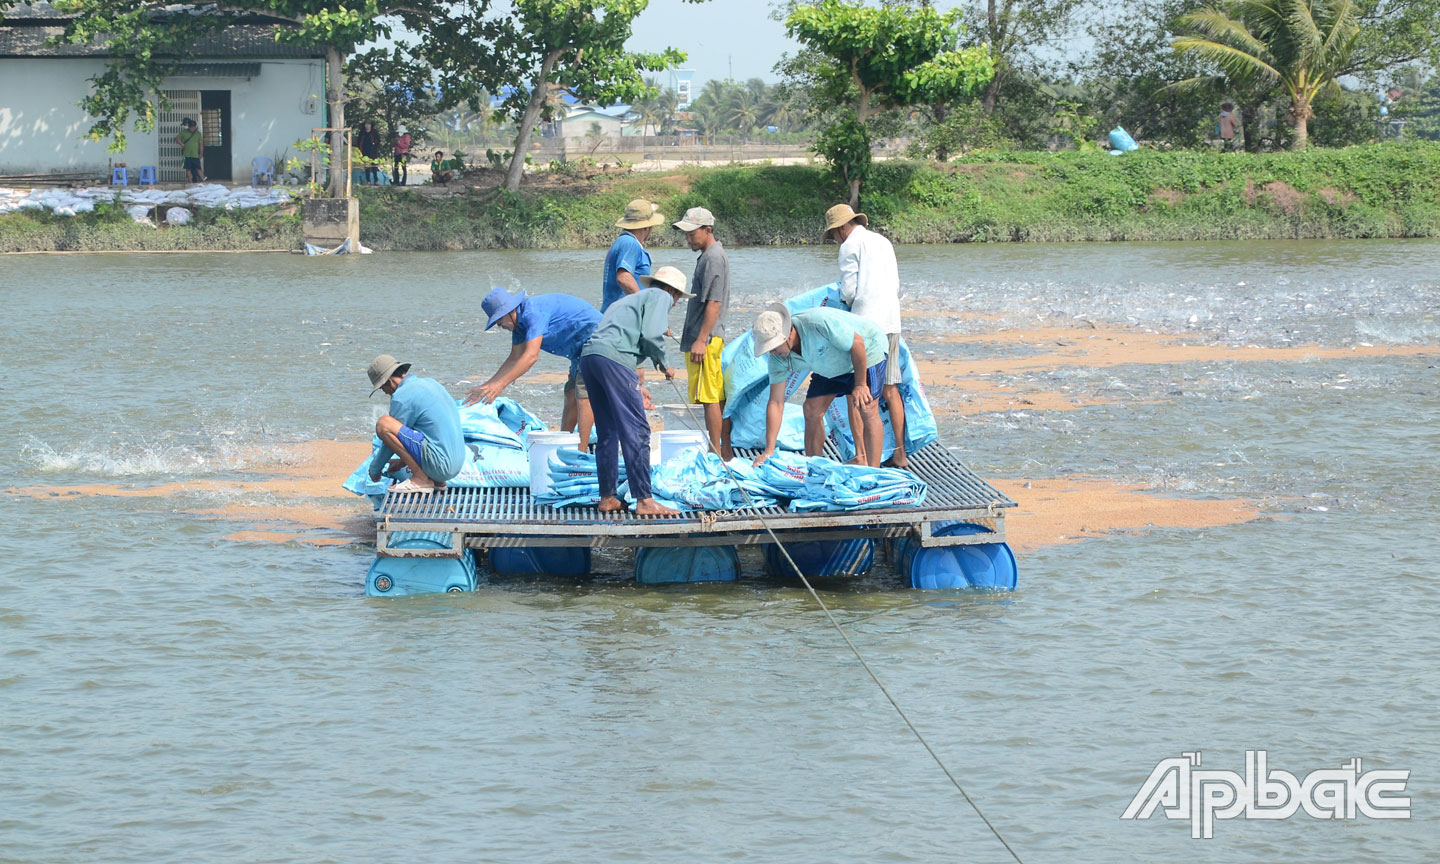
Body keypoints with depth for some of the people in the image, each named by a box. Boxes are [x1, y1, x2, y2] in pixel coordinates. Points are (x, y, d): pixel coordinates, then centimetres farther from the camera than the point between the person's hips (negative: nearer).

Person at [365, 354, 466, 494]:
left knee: (383, 424, -12)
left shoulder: (402, 396, -11)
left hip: (438, 465, -9)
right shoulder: (430, 383, 17)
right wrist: (402, 461, 35)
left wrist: (374, 470, 14)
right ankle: (436, 480, 13)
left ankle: (421, 479, -9)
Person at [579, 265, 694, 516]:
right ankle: (644, 500, -10)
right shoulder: (661, 297, 10)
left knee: (607, 432, 16)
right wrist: (663, 364, 10)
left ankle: (607, 497, 18)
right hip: (614, 357, -9)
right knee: (636, 431, -7)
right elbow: (651, 335, -7)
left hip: (588, 355, 9)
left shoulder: (630, 299, 35)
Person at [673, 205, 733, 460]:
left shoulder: (712, 258, -13)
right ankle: (726, 453, 15)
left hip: (705, 341, -11)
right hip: (714, 339, 11)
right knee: (719, 398, 11)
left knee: (709, 398, -9)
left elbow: (713, 303, -19)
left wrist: (701, 340, -21)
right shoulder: (712, 255, 19)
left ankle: (716, 455, -8)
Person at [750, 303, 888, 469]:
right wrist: (769, 451, -20)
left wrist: (860, 385, -24)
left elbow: (857, 343, -28)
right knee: (812, 410, -3)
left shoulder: (819, 323, -41)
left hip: (866, 351, -6)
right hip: (832, 364, 6)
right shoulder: (778, 356, -20)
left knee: (867, 409, -16)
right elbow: (776, 402, -16)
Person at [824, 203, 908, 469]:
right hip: (891, 322, 7)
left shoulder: (850, 246, -5)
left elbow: (848, 290, -8)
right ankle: (900, 454, 10)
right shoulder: (883, 242, 17)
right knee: (890, 390, 11)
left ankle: (862, 457, -6)